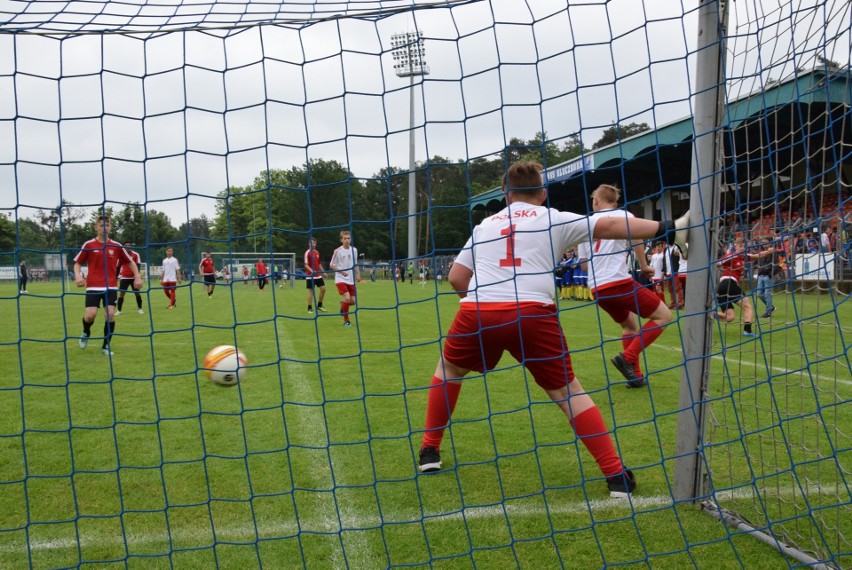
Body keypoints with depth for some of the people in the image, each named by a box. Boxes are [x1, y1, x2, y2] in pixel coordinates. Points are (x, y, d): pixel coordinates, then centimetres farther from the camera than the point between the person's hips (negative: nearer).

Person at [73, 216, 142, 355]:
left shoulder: (116, 246, 3)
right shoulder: (89, 245, -1)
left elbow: (130, 262, 12)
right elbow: (77, 263, 6)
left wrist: (137, 277, -1)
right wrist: (78, 276, -13)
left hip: (110, 286, 1)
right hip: (93, 286, -1)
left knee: (111, 314, -11)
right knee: (90, 314, -13)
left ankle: (106, 346, 5)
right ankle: (86, 333, 23)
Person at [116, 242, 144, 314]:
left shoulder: (136, 255, -2)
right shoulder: (121, 255, 3)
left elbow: (138, 265, -7)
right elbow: (117, 267, 10)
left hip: (133, 277, -1)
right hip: (124, 277, 1)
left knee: (137, 293, 1)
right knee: (121, 293, -3)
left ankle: (139, 308, 17)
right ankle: (118, 310, 2)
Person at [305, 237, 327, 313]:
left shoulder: (317, 252, 12)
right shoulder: (307, 253, -9)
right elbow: (306, 265, -14)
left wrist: (323, 272, 14)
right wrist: (312, 271, -29)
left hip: (318, 275, 7)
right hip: (310, 276, -7)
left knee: (323, 289, 2)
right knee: (311, 291, -3)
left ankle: (319, 306, 16)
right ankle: (310, 308, 4)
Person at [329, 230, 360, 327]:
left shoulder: (354, 250, 4)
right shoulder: (337, 251, -9)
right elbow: (331, 265, -2)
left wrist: (358, 273, 4)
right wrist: (341, 271, -15)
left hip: (351, 280, 5)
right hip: (340, 279, -5)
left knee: (353, 301, 0)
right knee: (347, 298, -21)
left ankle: (342, 304, 36)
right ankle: (346, 320, -4)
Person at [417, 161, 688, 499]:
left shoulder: (484, 225, 23)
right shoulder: (555, 219, 14)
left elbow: (456, 278, 19)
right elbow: (610, 226, 4)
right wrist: (666, 227, 5)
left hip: (477, 311, 2)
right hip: (532, 313, -2)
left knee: (449, 369, 29)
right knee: (567, 390, 11)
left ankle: (430, 450, 31)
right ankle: (616, 475, 6)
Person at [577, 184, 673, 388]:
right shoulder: (623, 215, 5)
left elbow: (584, 264, 21)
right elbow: (636, 240, -15)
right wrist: (644, 266, -2)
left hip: (597, 289, 6)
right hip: (620, 281, -6)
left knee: (630, 325, 24)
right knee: (664, 315, 2)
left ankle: (635, 375, 16)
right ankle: (628, 357, -9)